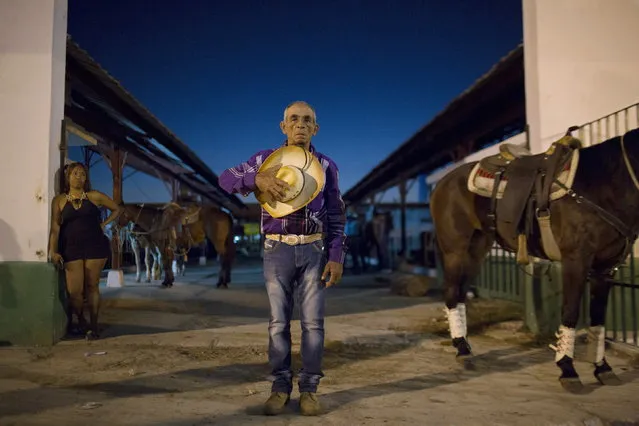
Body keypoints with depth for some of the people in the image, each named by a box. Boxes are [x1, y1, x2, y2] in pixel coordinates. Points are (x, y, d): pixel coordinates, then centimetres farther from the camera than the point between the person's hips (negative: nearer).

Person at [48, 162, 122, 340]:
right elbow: (55, 226, -2)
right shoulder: (59, 200, 4)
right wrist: (53, 250, -11)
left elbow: (116, 209, 16)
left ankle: (93, 325, 13)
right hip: (71, 248, 1)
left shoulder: (94, 196, 4)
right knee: (74, 291, -2)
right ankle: (80, 322, 24)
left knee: (91, 286, 3)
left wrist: (104, 224, 3)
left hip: (95, 246, 0)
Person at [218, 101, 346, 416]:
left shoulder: (327, 166, 4)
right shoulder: (266, 159, 3)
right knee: (279, 321, 5)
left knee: (313, 322, 2)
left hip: (314, 250, 1)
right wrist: (257, 179, -20)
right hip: (277, 250, 0)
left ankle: (309, 388, 14)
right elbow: (225, 178, -1)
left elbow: (336, 215, 6)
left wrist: (336, 257, -2)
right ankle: (280, 387, 16)